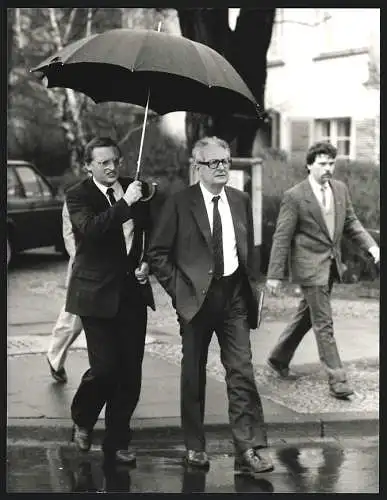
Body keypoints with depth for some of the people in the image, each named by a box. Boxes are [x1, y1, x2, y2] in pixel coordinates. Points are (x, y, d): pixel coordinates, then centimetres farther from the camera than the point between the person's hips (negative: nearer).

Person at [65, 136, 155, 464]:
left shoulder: (134, 189, 8)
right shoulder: (78, 195, -5)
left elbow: (152, 232, 21)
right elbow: (90, 229, -25)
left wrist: (148, 262, 5)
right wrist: (124, 203, -28)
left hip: (133, 292, 5)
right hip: (98, 293, -5)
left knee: (130, 372, 5)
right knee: (104, 368, -10)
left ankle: (117, 442, 19)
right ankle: (82, 421, 20)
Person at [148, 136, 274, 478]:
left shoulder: (241, 201, 8)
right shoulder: (180, 204, -5)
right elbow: (157, 253, -3)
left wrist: (249, 286, 11)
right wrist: (178, 289, -8)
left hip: (234, 295, 3)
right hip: (196, 296, -2)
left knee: (242, 373, -5)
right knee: (193, 375, 8)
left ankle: (249, 450, -3)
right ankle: (195, 448, 21)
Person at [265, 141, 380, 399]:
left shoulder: (340, 189, 5)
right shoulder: (294, 196, -13)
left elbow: (350, 222, 13)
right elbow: (282, 237, -11)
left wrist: (371, 245, -3)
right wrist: (275, 274, -12)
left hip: (331, 265, 7)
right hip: (309, 266, -7)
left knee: (307, 316, 19)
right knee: (324, 323, -7)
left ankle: (279, 358, 37)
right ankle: (337, 380, -4)